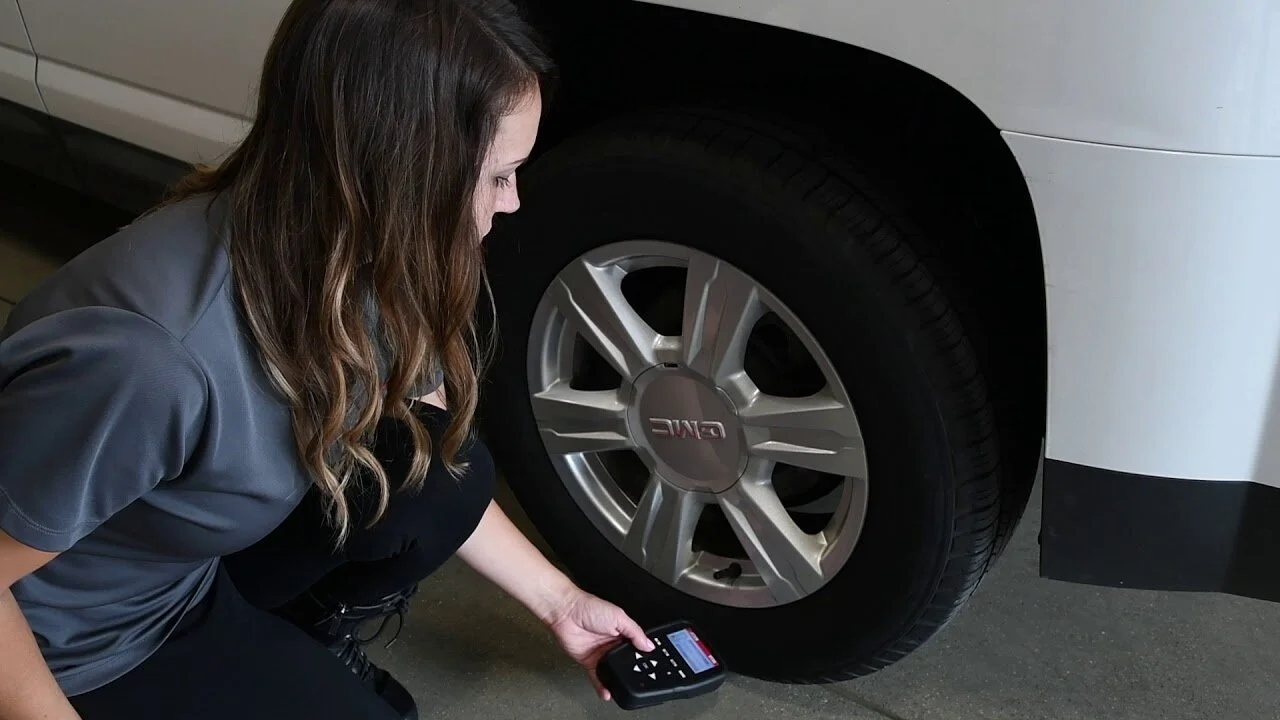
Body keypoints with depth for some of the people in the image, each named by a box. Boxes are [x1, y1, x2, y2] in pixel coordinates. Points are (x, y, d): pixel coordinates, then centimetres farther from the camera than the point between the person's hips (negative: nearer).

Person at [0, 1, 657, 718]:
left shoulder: (354, 255, -15)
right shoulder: (150, 359, -41)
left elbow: (441, 475, 2)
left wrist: (558, 599, 7)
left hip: (203, 558, 6)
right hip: (77, 653, -6)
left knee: (444, 470, -12)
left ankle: (297, 642, 9)